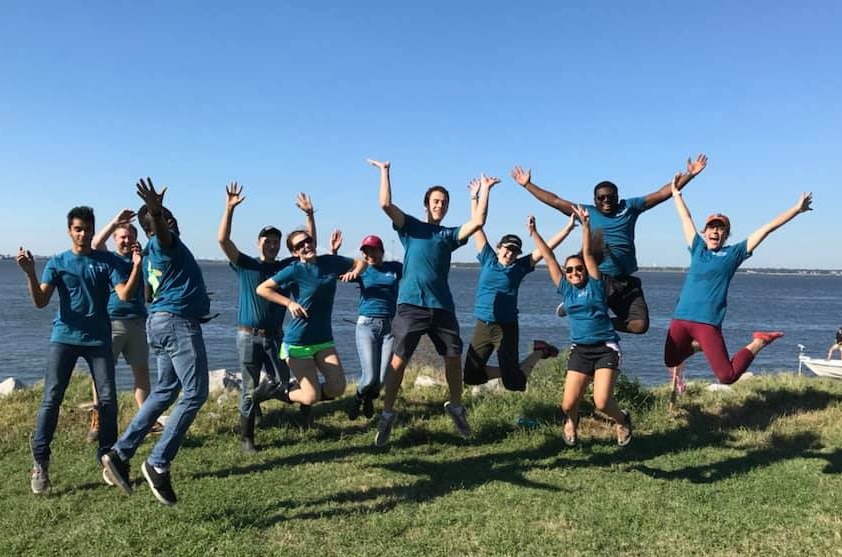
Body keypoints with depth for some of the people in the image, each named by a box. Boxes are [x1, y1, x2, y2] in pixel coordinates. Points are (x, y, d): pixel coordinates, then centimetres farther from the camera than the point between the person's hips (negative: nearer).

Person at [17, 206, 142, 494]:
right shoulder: (57, 262, 6)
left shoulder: (108, 261, 5)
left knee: (108, 399, -1)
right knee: (51, 399, -8)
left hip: (99, 339, 0)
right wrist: (30, 273, -18)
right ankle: (40, 463, 2)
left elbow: (125, 295, -8)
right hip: (64, 337, 0)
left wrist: (136, 267, -21)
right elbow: (41, 302, -4)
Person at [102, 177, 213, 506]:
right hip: (178, 322, -10)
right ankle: (158, 464, -7)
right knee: (195, 394, -8)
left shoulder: (154, 253, 21)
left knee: (165, 391, 12)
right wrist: (155, 210, -54)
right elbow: (160, 230, -33)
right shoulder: (162, 241, -6)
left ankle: (119, 454, 11)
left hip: (163, 322, 10)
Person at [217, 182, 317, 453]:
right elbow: (222, 240, -12)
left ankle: (255, 398, 39)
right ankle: (246, 439, 13)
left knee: (281, 381, 7)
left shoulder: (287, 266, 8)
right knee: (249, 389, 1)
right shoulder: (245, 265, 0)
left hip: (275, 335, 4)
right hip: (249, 336, -3)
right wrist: (229, 209, -20)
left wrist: (309, 214, -5)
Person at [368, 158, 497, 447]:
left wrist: (484, 190, 5)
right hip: (411, 304, -3)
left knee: (454, 357, 6)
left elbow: (478, 221, 3)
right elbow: (386, 204, -5)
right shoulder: (410, 226, 9)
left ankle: (456, 407, 27)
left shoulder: (450, 234, 17)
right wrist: (385, 172, -3)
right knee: (399, 359, -6)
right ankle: (387, 415, 6)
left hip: (442, 305, 3)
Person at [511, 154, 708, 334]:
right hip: (598, 279, -2)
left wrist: (689, 175, 4)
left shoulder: (629, 207, 10)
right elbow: (555, 201, 10)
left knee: (639, 325, -6)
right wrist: (527, 184, 10)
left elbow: (662, 194, 9)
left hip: (627, 281, 2)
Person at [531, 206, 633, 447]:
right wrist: (534, 233, 5)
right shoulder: (566, 289, 7)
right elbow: (549, 258, 6)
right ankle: (571, 423, 34)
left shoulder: (594, 285, 0)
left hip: (606, 347, -3)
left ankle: (623, 420, 20)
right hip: (580, 349, 3)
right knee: (568, 404, -4)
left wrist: (585, 225, -16)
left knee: (602, 402, -15)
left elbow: (588, 253, -9)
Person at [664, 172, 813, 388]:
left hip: (708, 323, -4)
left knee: (727, 377, -8)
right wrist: (676, 194, 34)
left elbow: (767, 228, 6)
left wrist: (796, 209, 6)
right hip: (680, 318, 4)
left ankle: (759, 342, 17)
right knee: (670, 362, 12)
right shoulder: (697, 249, 15)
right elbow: (686, 219, 26)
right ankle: (696, 346, 40)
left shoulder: (733, 254, 7)